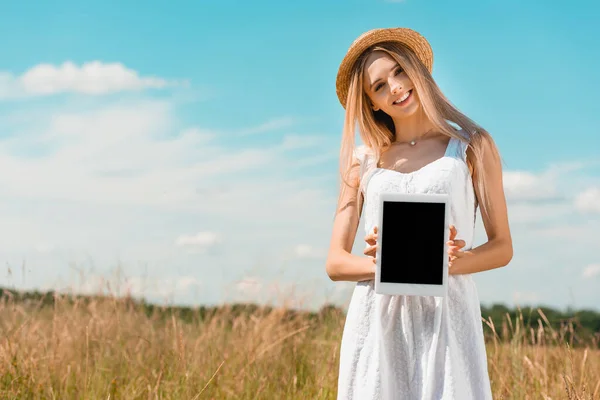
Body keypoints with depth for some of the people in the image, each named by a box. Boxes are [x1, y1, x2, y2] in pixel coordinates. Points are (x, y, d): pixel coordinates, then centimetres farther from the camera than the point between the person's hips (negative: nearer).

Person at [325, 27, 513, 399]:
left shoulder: (472, 146, 7)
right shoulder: (363, 160, 12)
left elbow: (502, 247, 6)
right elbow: (336, 262, 8)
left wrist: (441, 265, -13)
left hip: (446, 317, -2)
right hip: (376, 320, 2)